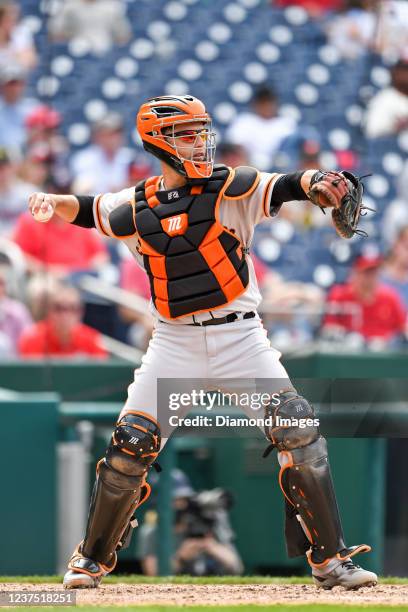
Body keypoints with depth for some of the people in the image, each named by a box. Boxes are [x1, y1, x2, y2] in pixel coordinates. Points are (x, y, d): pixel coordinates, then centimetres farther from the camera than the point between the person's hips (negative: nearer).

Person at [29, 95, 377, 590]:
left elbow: (287, 186, -17)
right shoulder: (137, 207, 4)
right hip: (174, 342, 1)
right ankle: (93, 558, 16)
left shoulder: (231, 189, -3)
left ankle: (329, 559, -4)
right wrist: (52, 202, -3)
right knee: (130, 445, -4)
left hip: (239, 337, -1)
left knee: (299, 435, -13)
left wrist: (317, 182, -39)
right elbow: (85, 210, 19)